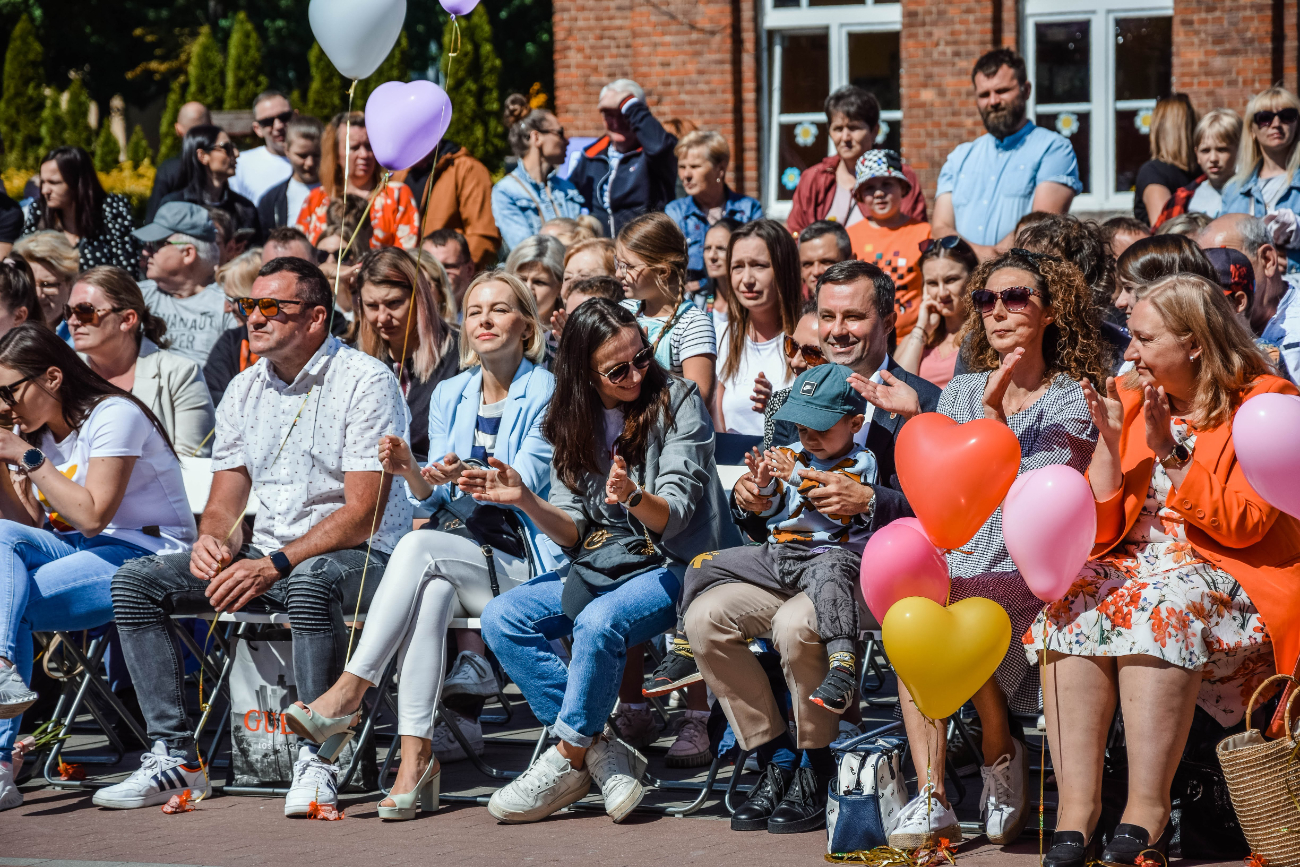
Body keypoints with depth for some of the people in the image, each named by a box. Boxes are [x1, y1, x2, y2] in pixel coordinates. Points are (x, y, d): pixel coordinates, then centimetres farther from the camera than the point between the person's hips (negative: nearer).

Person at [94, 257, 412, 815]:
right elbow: (225, 503, 13)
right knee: (136, 580, -10)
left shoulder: (365, 382, -10)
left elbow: (362, 513, -17)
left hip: (357, 558, -7)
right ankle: (174, 756, -13)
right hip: (265, 556, 7)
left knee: (311, 581, -42)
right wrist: (214, 540, -12)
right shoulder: (245, 390, 12)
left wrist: (275, 565, -26)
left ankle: (317, 762, -33)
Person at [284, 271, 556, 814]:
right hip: (460, 553, 4)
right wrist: (412, 473, -13)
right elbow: (436, 499, 10)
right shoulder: (450, 396, 16)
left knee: (420, 546, -31)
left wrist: (467, 474, -32)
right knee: (432, 591, -33)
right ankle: (415, 754, -40)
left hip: (525, 563, -4)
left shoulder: (545, 392, 0)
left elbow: (527, 480, -13)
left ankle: (349, 691, -32)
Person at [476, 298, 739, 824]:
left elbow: (674, 515, -14)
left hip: (679, 564, -6)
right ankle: (603, 754, -19)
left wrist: (633, 498, -36)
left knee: (599, 621, -35)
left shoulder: (676, 401, -6)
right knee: (501, 618, -15)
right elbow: (575, 534, 4)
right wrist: (526, 502, -15)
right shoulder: (571, 424, 8)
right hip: (606, 567, 6)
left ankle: (569, 761, -16)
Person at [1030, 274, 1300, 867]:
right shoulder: (1133, 400, 13)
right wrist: (1110, 440, -3)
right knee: (1073, 603, -27)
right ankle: (1077, 804, -34)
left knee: (1159, 605, -36)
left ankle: (1146, 810, -36)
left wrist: (1169, 452, -15)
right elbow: (1100, 531, 9)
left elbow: (1242, 526, -12)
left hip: (1230, 577, -5)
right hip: (1139, 565, 5)